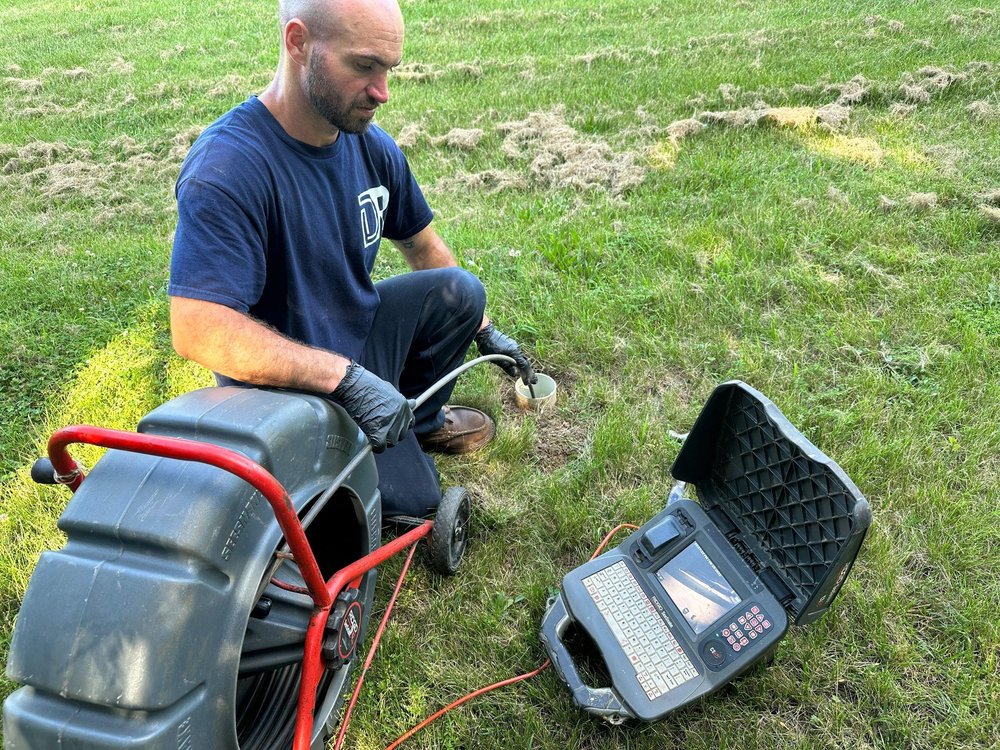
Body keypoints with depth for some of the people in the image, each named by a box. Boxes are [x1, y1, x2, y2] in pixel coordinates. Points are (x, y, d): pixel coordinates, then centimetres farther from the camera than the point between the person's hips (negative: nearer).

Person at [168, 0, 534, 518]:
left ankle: (420, 419, 15)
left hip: (360, 332, 7)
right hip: (288, 383, -7)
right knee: (412, 500, -13)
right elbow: (198, 330, -36)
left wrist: (483, 330, 15)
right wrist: (345, 377, -36)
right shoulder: (227, 167, -29)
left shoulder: (371, 145, -5)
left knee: (458, 291, -10)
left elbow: (422, 247, 11)